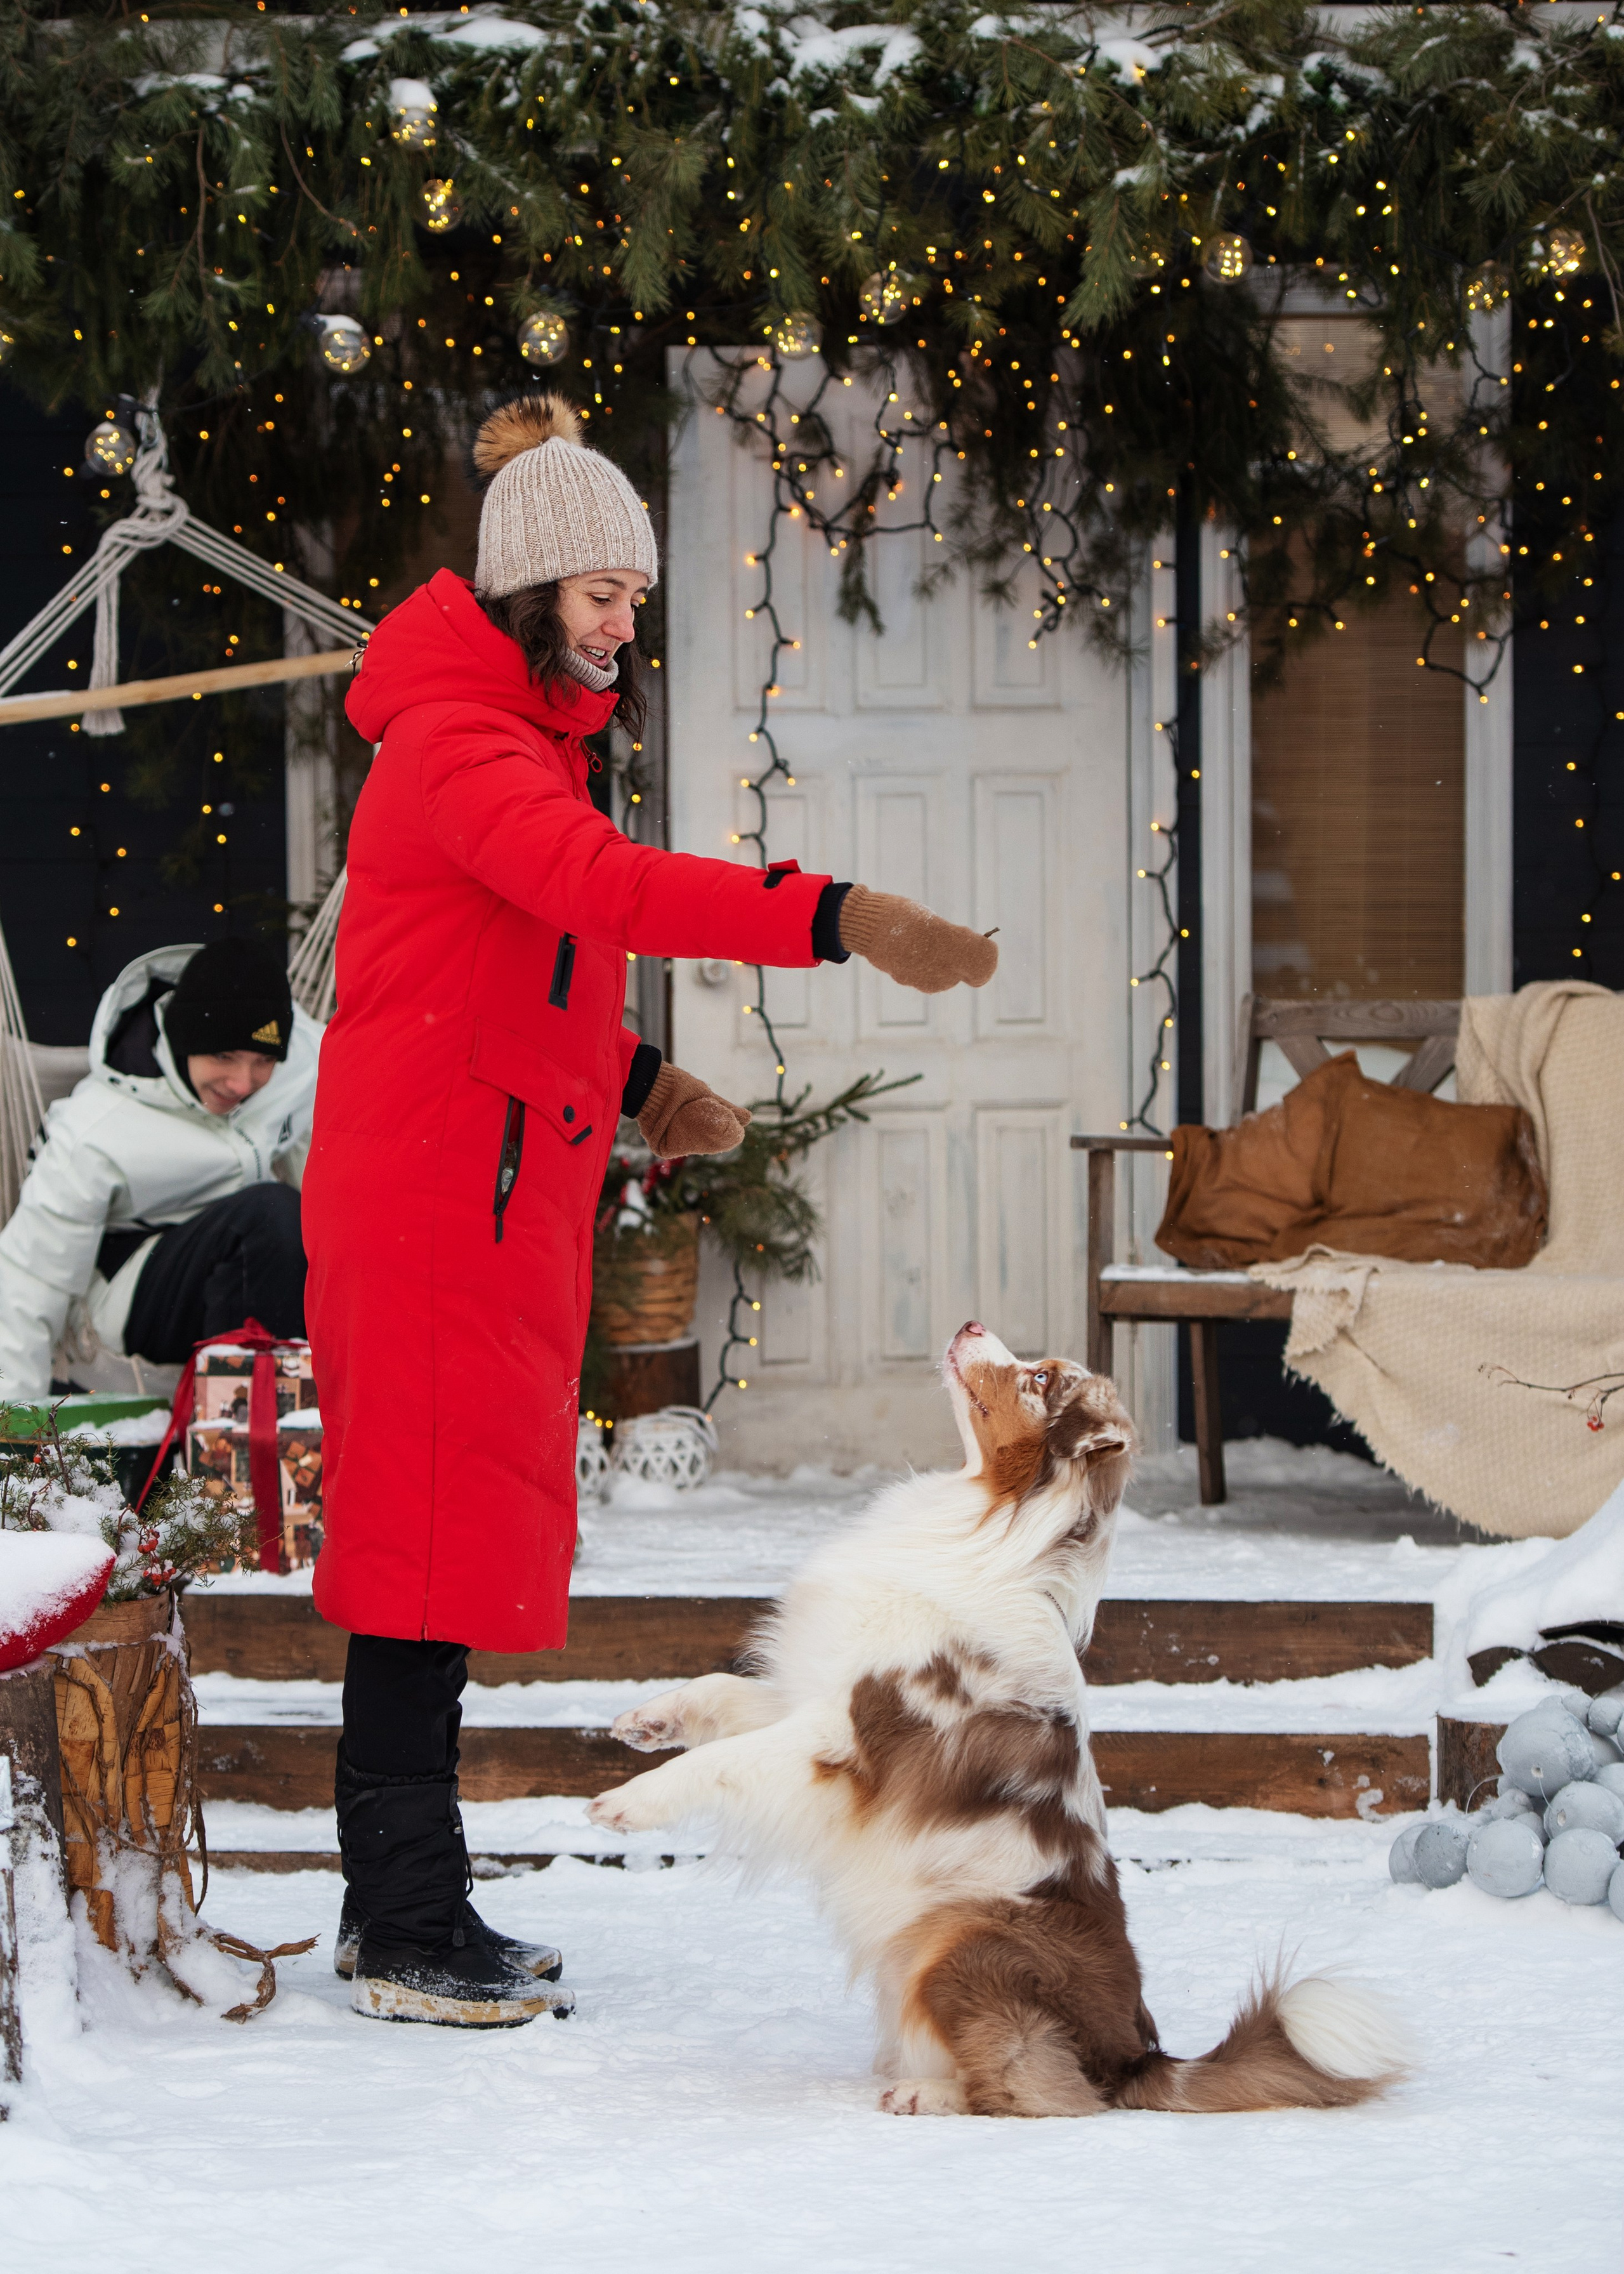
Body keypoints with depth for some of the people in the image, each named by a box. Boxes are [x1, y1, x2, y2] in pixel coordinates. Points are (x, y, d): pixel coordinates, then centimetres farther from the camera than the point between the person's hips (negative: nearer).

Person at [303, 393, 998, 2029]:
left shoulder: (524, 738, 18)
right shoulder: (452, 741, -15)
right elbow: (602, 884, -32)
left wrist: (635, 1078, 8)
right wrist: (837, 919, -42)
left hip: (505, 1195, 10)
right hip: (436, 1199, -10)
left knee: (449, 1542, 13)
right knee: (430, 1544, -7)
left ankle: (401, 1909, 20)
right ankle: (409, 1934, -3)